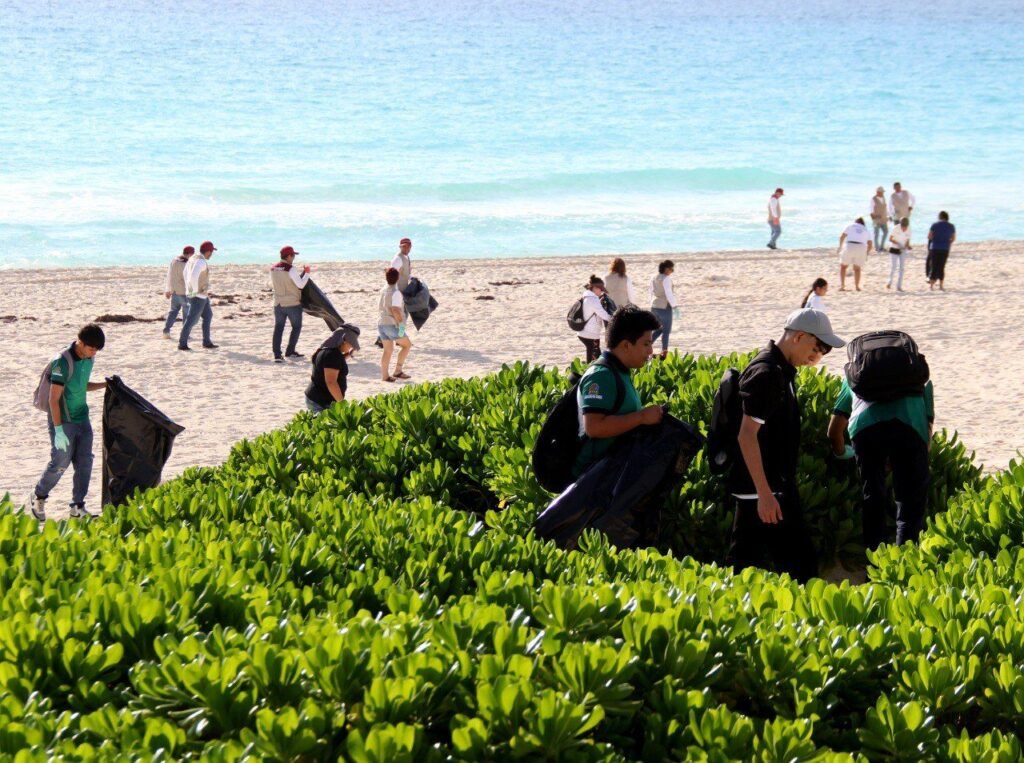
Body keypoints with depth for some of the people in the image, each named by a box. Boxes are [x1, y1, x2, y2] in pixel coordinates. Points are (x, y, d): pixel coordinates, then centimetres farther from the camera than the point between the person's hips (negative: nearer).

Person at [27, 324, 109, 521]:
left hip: (82, 418, 7)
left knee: (85, 462, 4)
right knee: (60, 463, -1)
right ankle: (38, 498, 21)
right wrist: (58, 430, -22)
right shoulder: (63, 363, -22)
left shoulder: (88, 359, 3)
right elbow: (54, 399, -21)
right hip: (64, 421, -7)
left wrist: (104, 385, 5)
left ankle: (78, 506, 13)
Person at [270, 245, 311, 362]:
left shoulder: (273, 269, 3)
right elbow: (301, 285, -17)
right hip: (293, 304, -5)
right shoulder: (291, 269, -17)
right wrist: (306, 273, -3)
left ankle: (277, 354, -6)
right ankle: (290, 351, 15)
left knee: (278, 328, 4)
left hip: (278, 304, 5)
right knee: (296, 327, 14)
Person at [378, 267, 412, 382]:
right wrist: (401, 324, -23)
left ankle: (384, 375, 9)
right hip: (392, 325, -7)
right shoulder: (396, 293, -16)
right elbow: (396, 310, -26)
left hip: (381, 323, 7)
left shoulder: (383, 291, 7)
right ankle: (398, 370, 4)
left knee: (388, 350, 12)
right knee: (407, 344, 9)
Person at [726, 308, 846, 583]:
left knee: (743, 561, 12)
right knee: (800, 562, -7)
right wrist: (764, 493, -25)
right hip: (765, 490, -10)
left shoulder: (781, 370, 12)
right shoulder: (766, 373, -18)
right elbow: (747, 435, -23)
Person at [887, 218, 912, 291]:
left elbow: (907, 241, 0)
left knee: (901, 268, 1)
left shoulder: (908, 231, -8)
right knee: (893, 267, -8)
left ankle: (899, 286, 6)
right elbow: (890, 239, -12)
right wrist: (898, 244, -26)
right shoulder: (896, 229, -16)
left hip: (902, 251, 3)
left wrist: (908, 246, -22)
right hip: (894, 250, -3)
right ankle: (890, 282, 14)